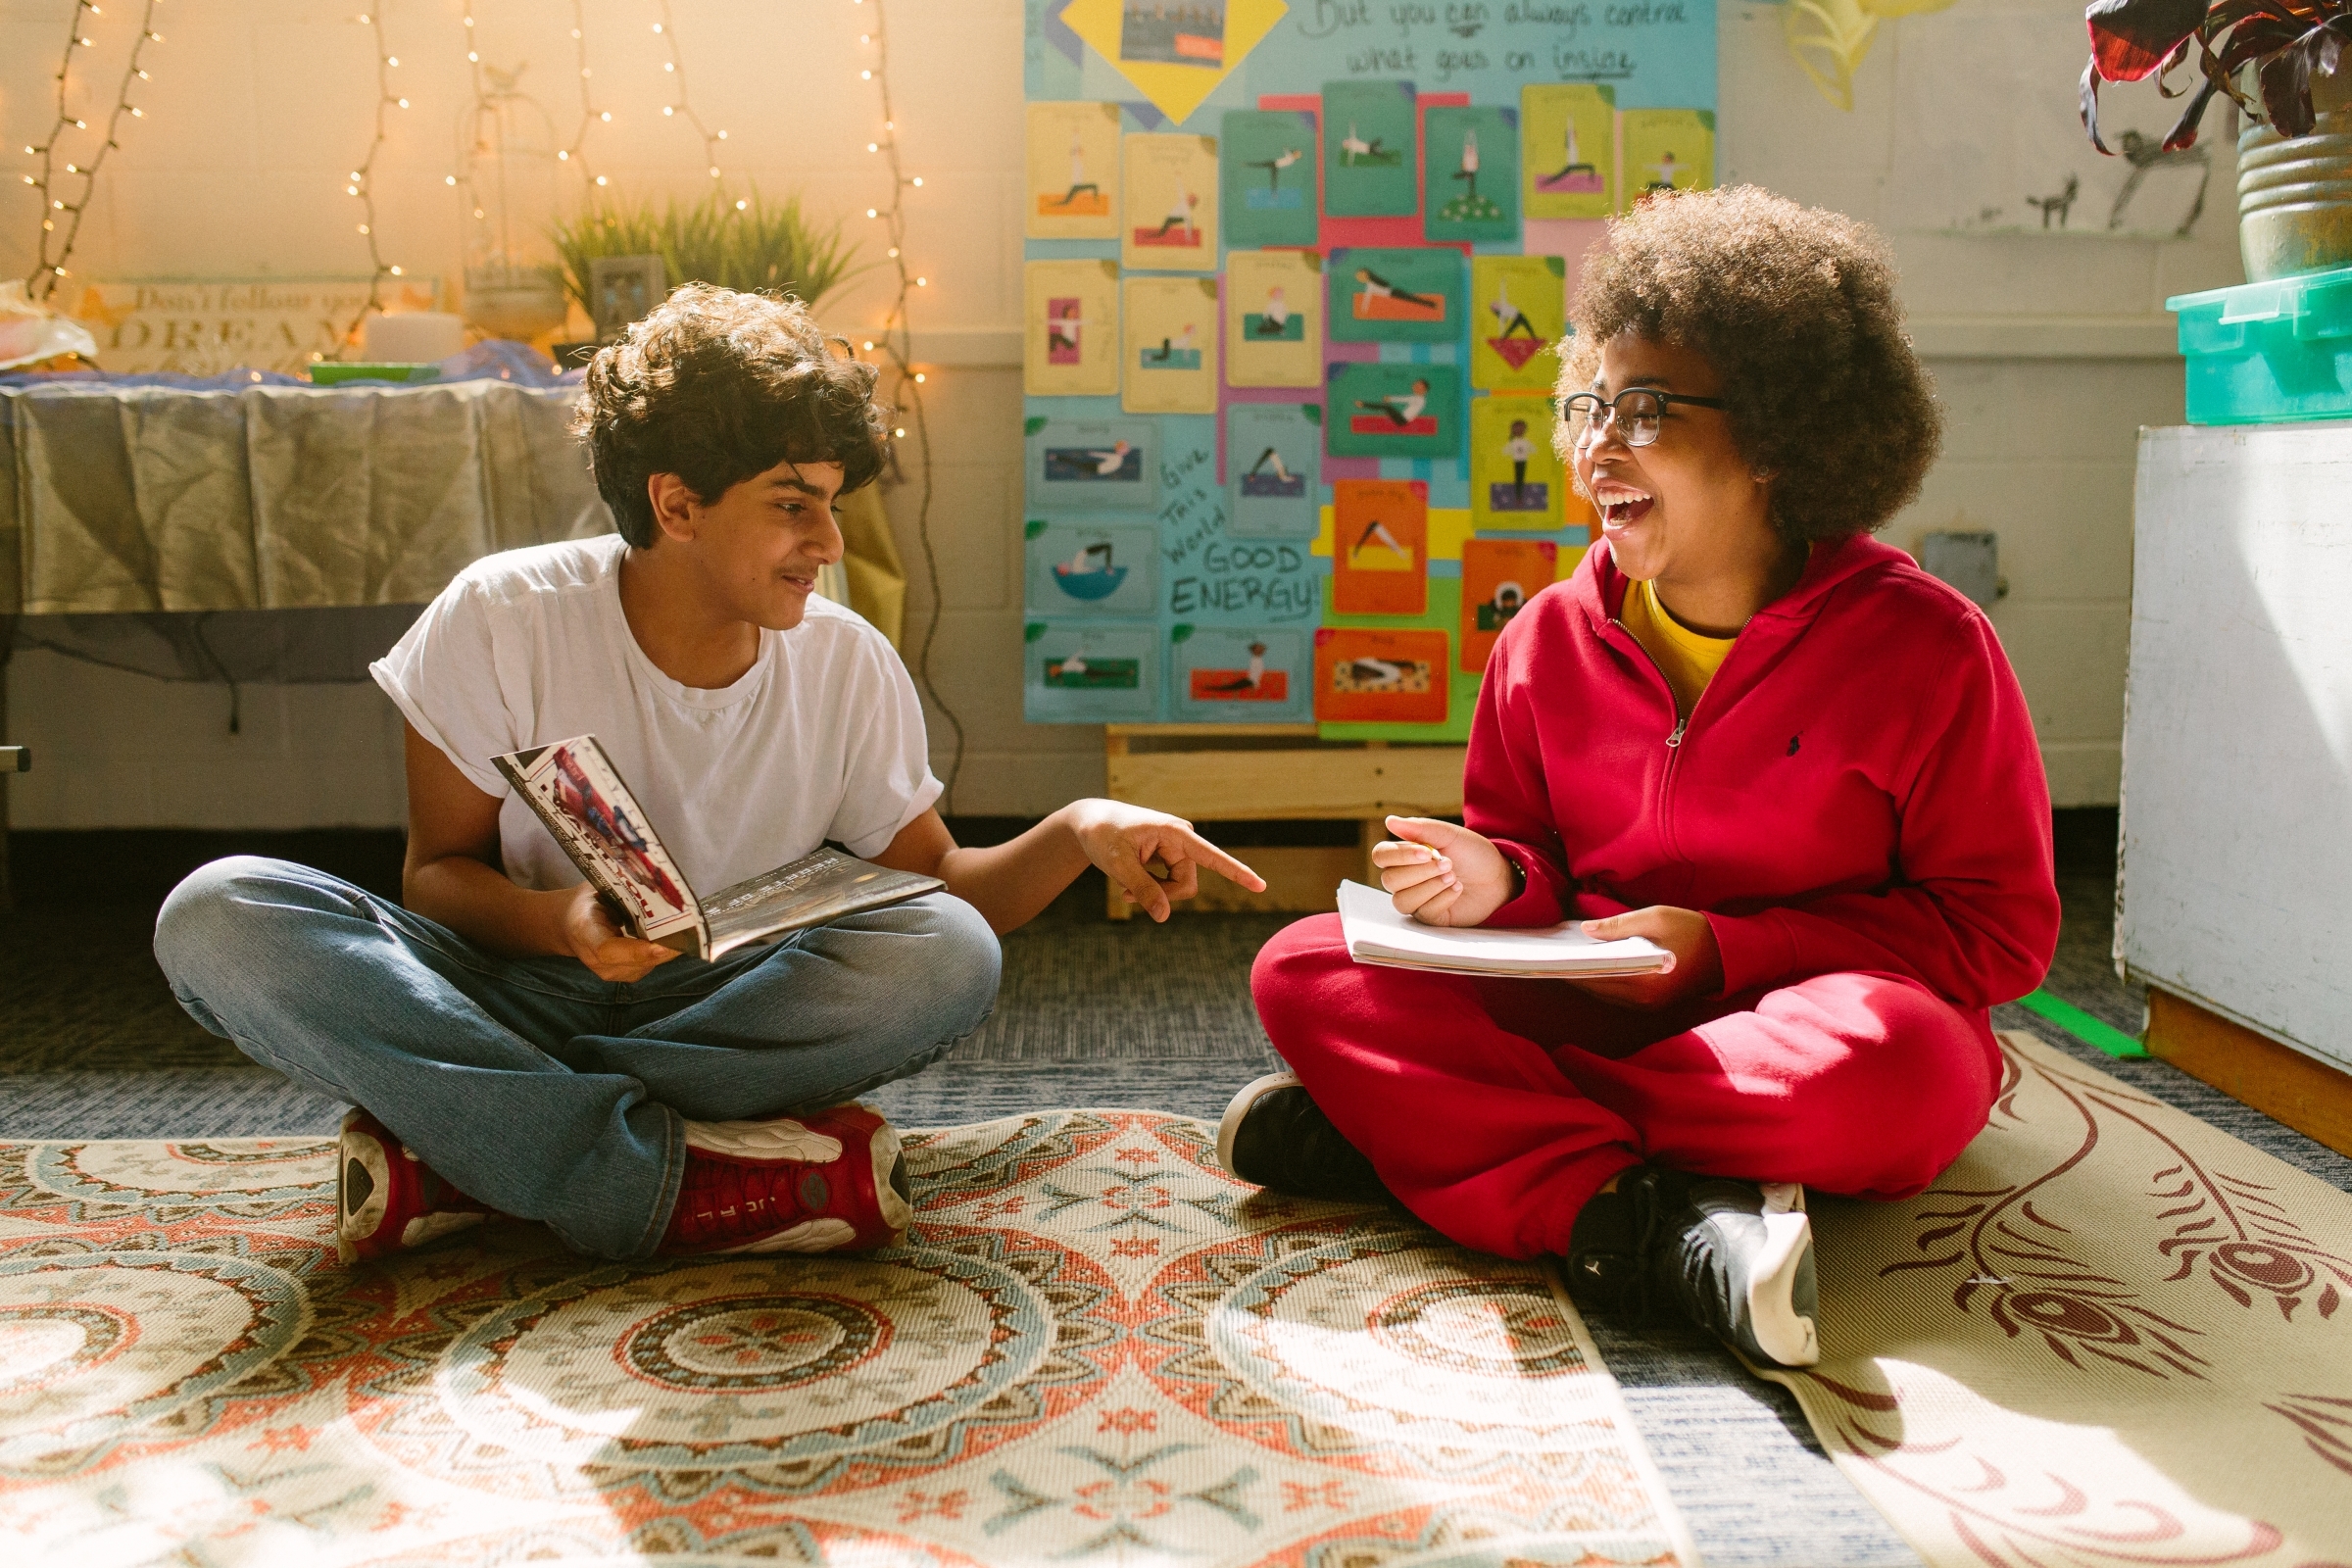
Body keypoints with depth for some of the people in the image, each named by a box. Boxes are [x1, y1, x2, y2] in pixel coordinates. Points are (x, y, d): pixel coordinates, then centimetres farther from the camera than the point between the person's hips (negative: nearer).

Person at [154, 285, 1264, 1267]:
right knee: (217, 915, -27)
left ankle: (450, 1156, -25)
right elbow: (437, 870, -6)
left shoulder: (849, 667, -3)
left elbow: (936, 885, 2)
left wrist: (1076, 835, -18)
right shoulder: (500, 617, -9)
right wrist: (559, 921, -28)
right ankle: (685, 1183, -33)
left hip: (725, 1008, 2)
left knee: (951, 959, -29)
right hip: (521, 991, -1)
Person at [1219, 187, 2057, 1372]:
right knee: (1302, 972, -16)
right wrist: (1497, 882, -11)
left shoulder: (1928, 648, -8)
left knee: (1897, 1061, -39)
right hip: (1584, 1003, 3)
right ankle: (1636, 1221, -33)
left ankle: (1428, 1125, -25)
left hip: (1797, 1018, -2)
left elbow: (1998, 928, -7)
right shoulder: (1548, 639, 4)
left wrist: (1721, 950, -16)